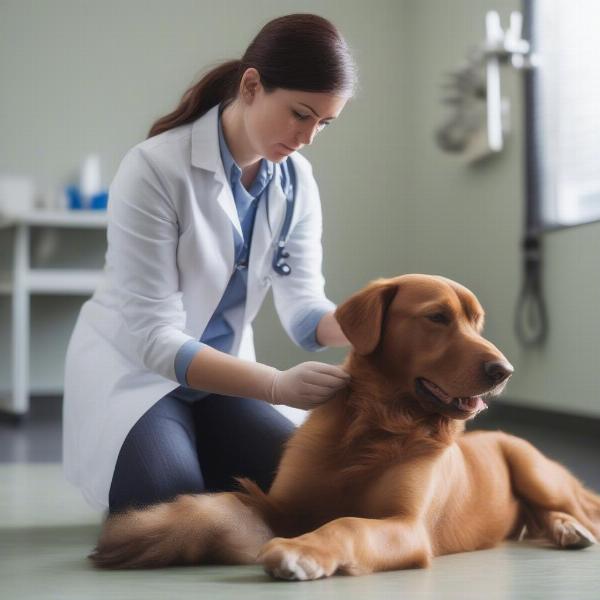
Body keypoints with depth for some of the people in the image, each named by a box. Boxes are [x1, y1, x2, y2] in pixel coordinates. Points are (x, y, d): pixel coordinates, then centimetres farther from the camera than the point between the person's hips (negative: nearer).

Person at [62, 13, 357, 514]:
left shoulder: (297, 180, -6)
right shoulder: (154, 168, -25)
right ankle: (127, 490, 11)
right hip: (132, 370, -5)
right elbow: (152, 335, -29)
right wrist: (277, 384, -41)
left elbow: (302, 305, -10)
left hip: (224, 374, 5)